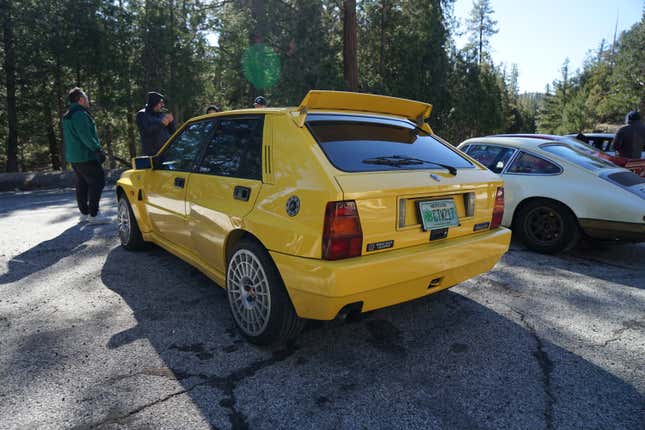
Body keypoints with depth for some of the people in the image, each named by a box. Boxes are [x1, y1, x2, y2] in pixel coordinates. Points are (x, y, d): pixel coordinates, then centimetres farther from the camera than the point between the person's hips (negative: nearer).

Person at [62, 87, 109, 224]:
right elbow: (86, 136, -23)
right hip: (86, 156, -10)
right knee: (97, 182, -7)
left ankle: (84, 213, 21)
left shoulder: (67, 116, 19)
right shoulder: (80, 114, -15)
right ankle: (93, 214, -9)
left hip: (73, 157, 10)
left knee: (82, 184, 15)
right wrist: (97, 149, -20)